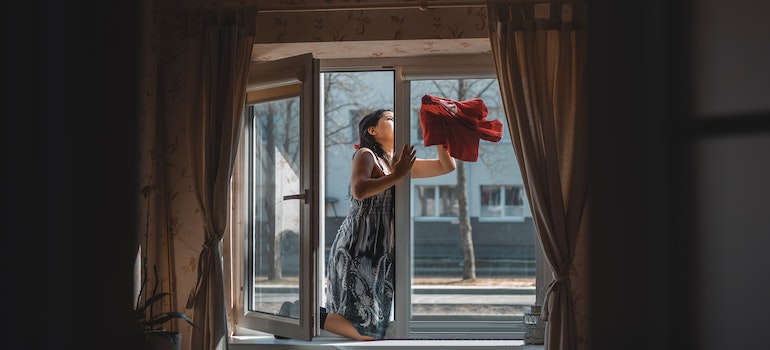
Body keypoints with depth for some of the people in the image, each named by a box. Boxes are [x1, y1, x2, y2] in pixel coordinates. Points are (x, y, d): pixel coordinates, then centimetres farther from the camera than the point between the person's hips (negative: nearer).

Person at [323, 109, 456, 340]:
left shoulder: (401, 162, 17)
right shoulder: (365, 155, -3)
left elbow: (446, 166, 18)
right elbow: (359, 190, -23)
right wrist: (397, 176, -19)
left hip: (383, 251, 8)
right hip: (358, 249, -8)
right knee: (367, 331, -14)